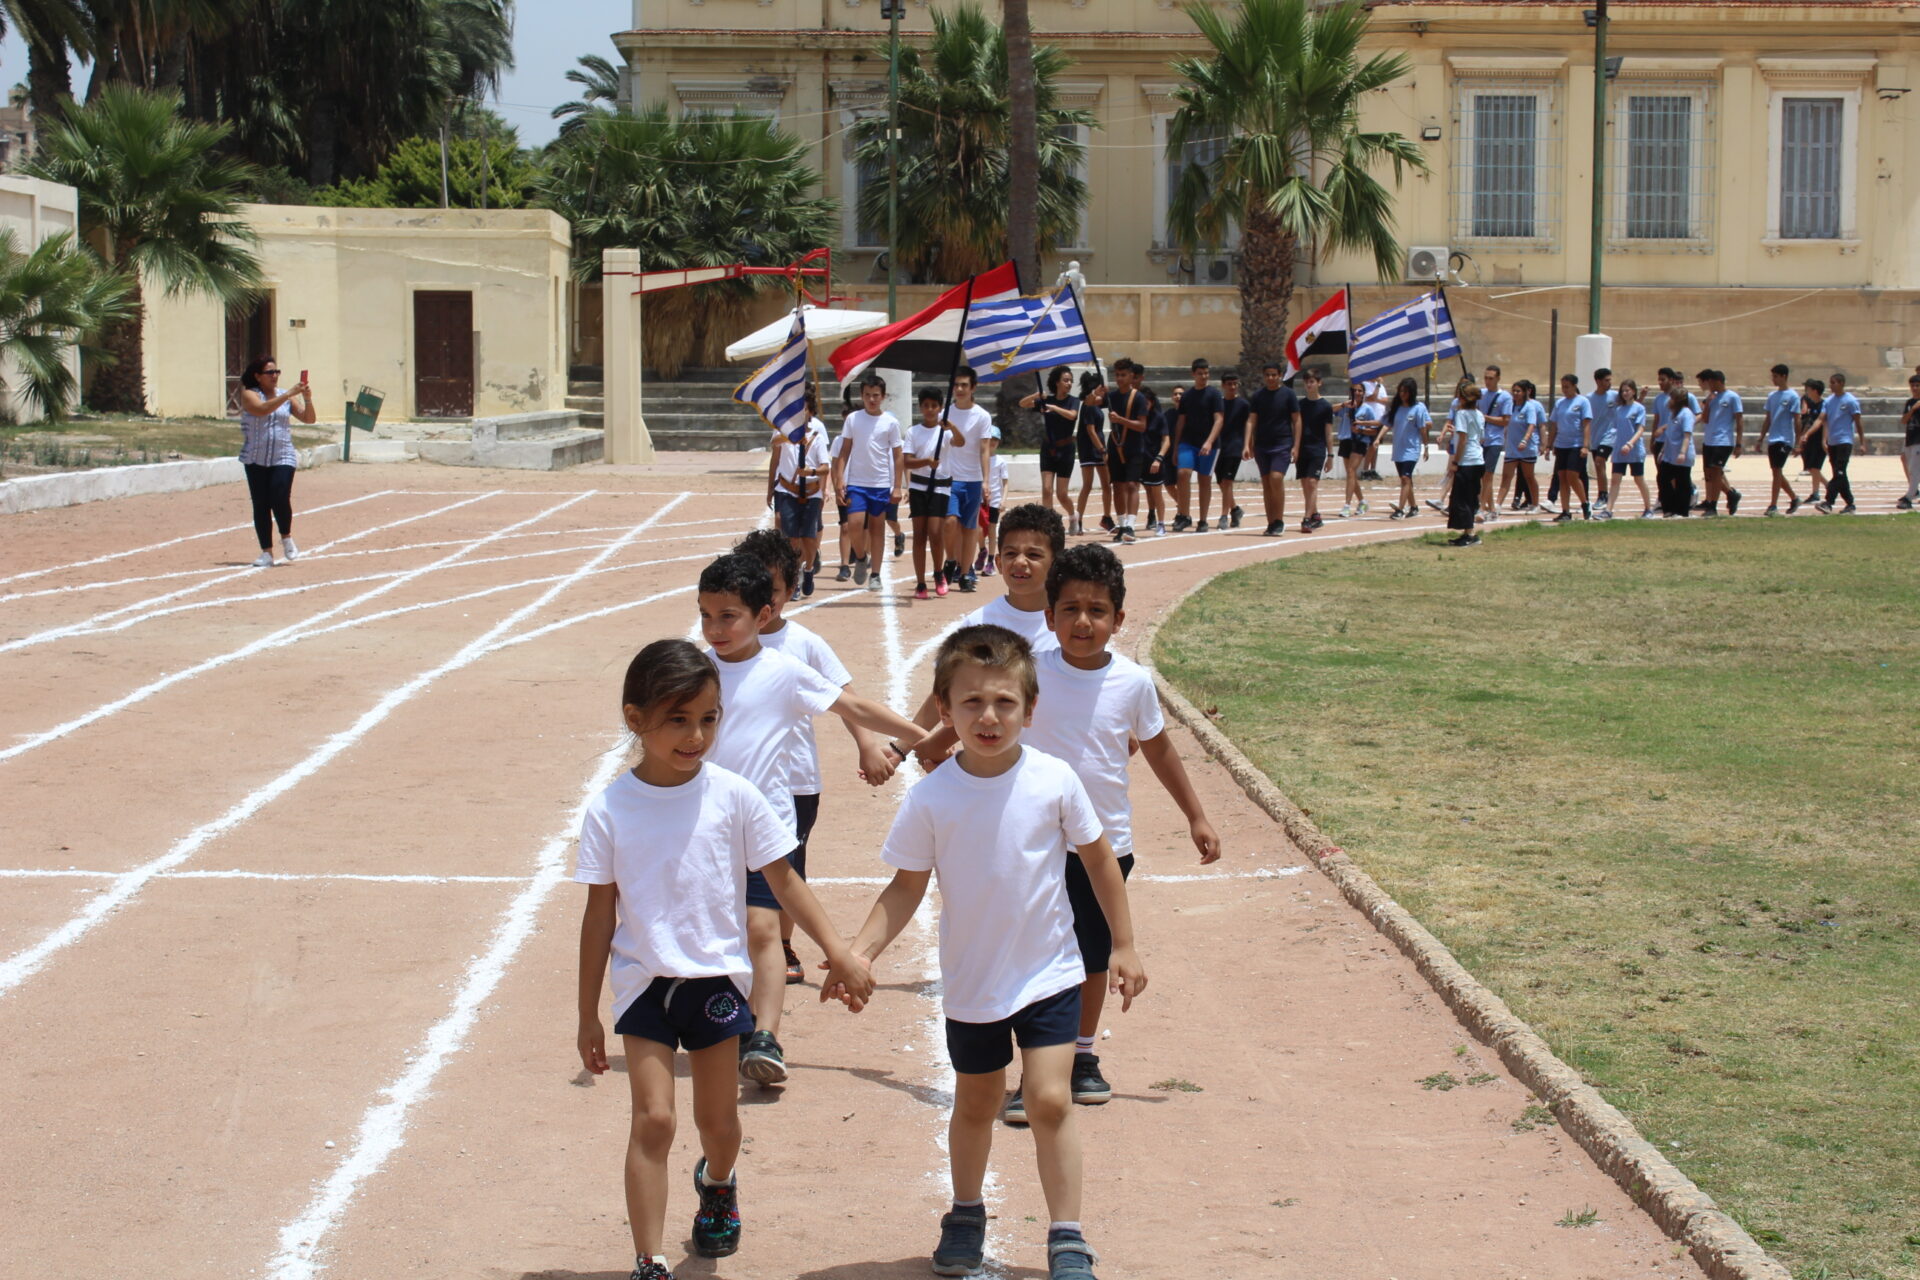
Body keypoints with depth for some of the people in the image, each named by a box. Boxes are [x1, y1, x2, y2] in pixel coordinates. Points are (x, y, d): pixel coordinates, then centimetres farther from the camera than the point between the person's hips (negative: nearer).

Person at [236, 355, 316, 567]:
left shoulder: (286, 397, 8)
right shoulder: (249, 395, -2)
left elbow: (308, 419, 5)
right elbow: (262, 409, -23)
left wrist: (307, 399, -13)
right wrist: (288, 394, -28)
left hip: (283, 457, 1)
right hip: (256, 460, -1)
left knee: (280, 498, -15)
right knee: (260, 505, 0)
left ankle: (287, 538, 10)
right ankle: (266, 552, 7)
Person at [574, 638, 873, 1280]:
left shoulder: (733, 797, -8)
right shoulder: (609, 810, -9)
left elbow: (785, 880, 1)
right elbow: (600, 913, -2)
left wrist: (839, 954, -5)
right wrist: (587, 1015, 2)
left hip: (717, 978, 1)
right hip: (643, 980, -1)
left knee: (718, 1117, 13)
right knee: (653, 1118, -11)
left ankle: (717, 1182, 48)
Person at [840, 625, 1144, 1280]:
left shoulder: (1054, 781, -13)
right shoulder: (932, 797, -14)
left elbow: (1099, 858, 0)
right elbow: (908, 885, -4)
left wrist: (1123, 946, 4)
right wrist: (861, 951, -16)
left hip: (1049, 974, -1)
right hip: (971, 981, 1)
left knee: (1050, 1100, -10)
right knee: (976, 1104, 17)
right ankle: (966, 1215, 40)